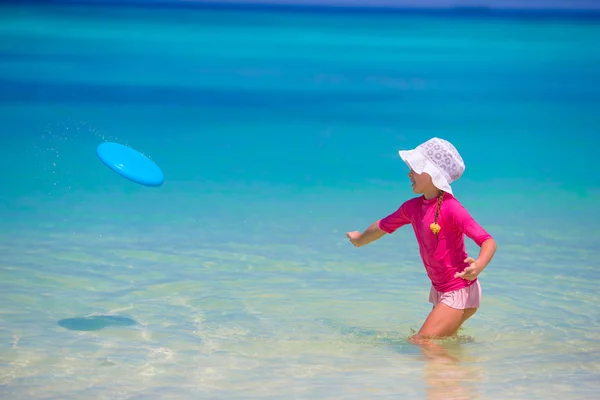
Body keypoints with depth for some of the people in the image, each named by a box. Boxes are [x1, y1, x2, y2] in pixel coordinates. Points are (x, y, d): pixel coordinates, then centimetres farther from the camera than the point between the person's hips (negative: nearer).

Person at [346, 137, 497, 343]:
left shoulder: (451, 208, -22)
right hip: (440, 291, 9)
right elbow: (383, 226, 23)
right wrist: (359, 240, 41)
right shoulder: (412, 207, 2)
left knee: (420, 342, -16)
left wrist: (478, 266, -49)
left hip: (460, 292, -9)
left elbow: (488, 241, -29)